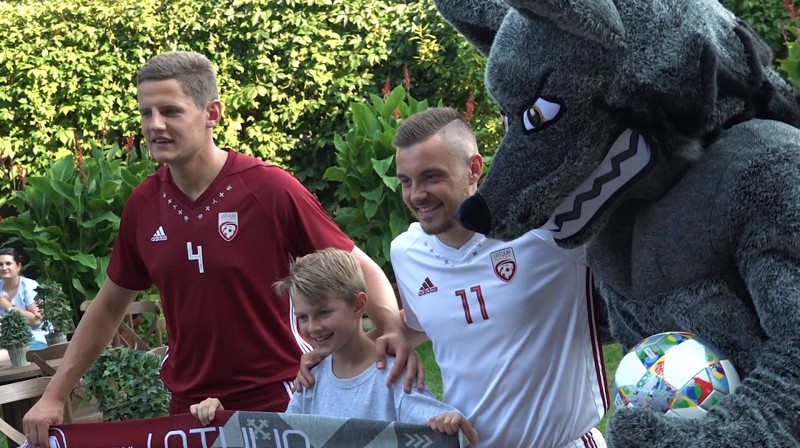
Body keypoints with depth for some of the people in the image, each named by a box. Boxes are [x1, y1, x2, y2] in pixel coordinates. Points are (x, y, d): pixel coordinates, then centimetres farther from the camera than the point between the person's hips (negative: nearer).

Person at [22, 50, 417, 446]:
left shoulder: (270, 188, -14)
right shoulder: (142, 204, 0)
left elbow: (359, 269, -7)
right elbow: (109, 306, 13)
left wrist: (393, 329, -26)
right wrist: (55, 396, 11)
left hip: (278, 401, -4)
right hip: (188, 407, 4)